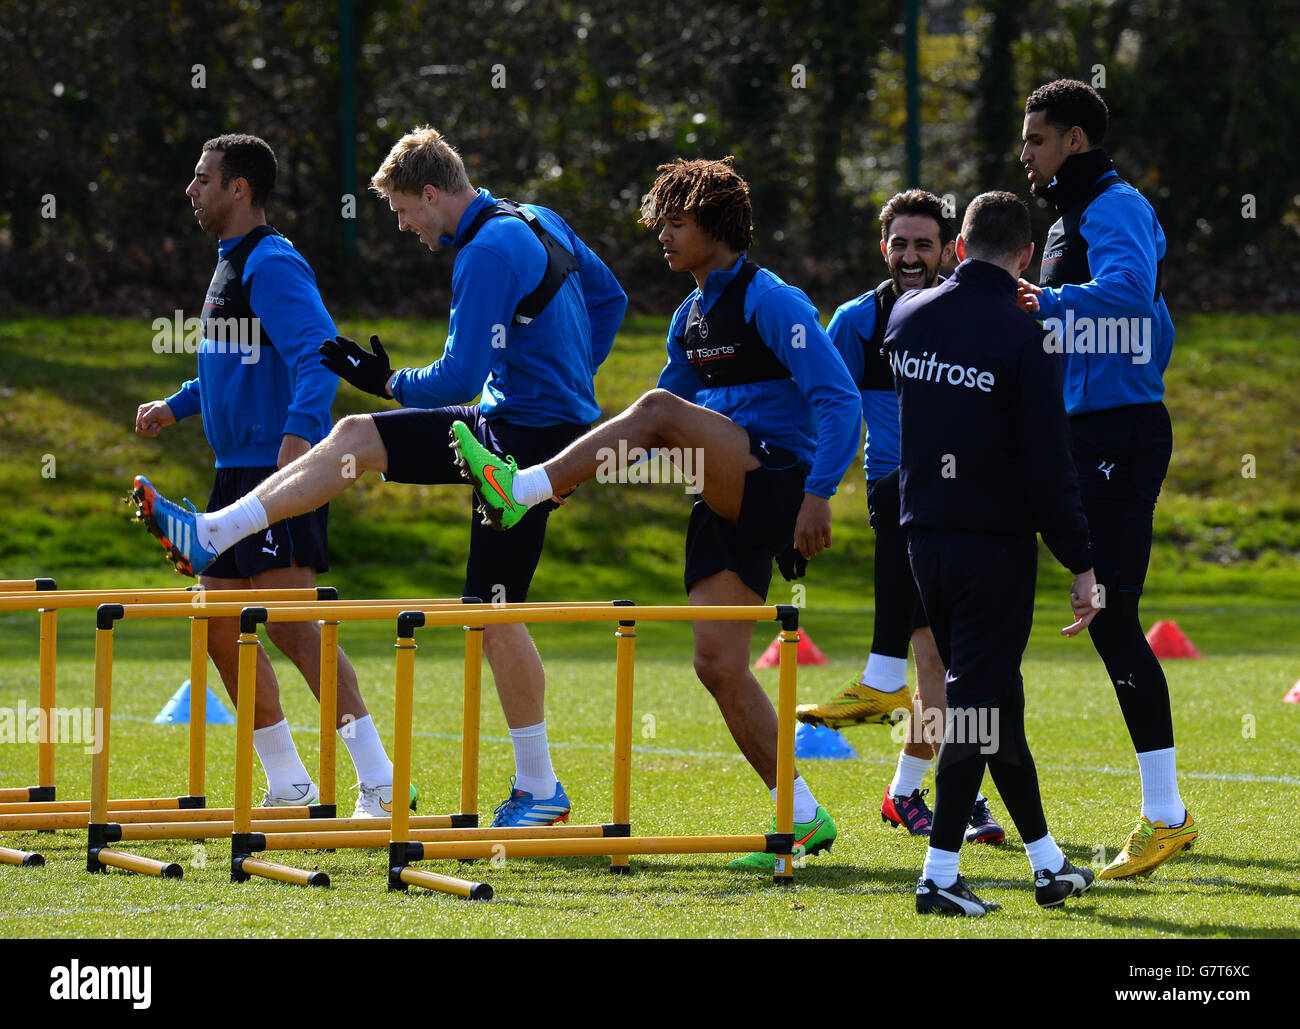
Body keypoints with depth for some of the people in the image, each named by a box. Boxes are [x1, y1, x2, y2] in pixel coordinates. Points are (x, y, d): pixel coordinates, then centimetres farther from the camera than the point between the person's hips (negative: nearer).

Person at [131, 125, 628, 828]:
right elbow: (609, 300, 21)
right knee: (356, 438, 7)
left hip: (530, 439, -10)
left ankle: (539, 790, 2)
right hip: (505, 419, 10)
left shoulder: (487, 255, -21)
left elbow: (459, 379, -23)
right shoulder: (540, 222, 9)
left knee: (494, 612, -5)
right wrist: (567, 380, 23)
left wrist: (386, 381, -7)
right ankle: (212, 534, 7)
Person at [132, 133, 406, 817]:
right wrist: (175, 406, 27)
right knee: (220, 626, 11)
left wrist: (299, 430, -38)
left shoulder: (272, 264, -13)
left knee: (289, 623, -17)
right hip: (237, 472, 11)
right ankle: (287, 787, 18)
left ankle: (381, 784, -18)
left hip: (280, 467, -11)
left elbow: (317, 354, -25)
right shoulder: (231, 265, 19)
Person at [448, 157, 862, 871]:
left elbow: (840, 401, -15)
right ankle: (803, 819, 4)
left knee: (660, 411, -26)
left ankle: (517, 490, -26)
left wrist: (818, 493, -24)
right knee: (718, 665, 1)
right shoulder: (691, 317, 18)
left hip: (776, 482, -8)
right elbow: (671, 412, 27)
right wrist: (593, 460, 14)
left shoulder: (771, 302, -8)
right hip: (726, 502, 8)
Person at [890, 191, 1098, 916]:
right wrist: (1081, 563, -9)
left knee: (990, 697, 14)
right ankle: (941, 876, -6)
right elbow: (1049, 465, -15)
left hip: (924, 536, 6)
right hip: (996, 542, -6)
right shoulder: (1023, 337, -14)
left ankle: (1048, 862, 23)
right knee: (981, 702, -2)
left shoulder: (908, 317, 3)